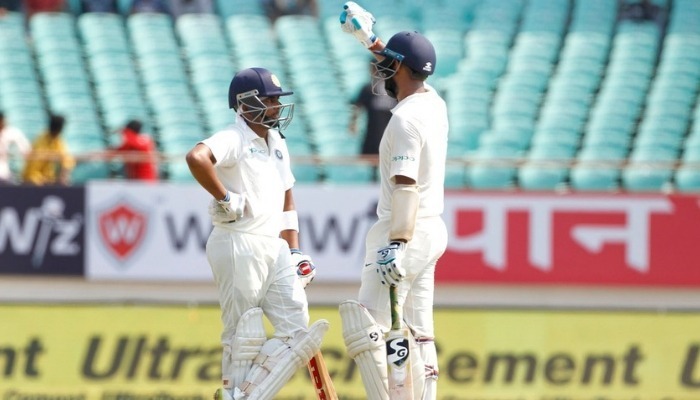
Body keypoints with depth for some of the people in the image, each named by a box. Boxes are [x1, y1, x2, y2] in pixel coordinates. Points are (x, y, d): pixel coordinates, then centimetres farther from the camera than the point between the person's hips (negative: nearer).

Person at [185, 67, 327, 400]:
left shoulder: (277, 144, 16)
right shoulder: (233, 140, -11)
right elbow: (196, 157, -32)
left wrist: (295, 252, 18)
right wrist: (225, 199, -23)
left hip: (275, 248, 8)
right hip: (238, 246, -8)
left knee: (297, 330, 2)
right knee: (244, 335, -3)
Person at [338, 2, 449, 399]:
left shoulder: (405, 119, -18)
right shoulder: (434, 104, 8)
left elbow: (406, 187, -25)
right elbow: (405, 69, 31)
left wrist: (396, 245, -27)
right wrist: (370, 40, 38)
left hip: (406, 232, -10)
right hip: (432, 231, 10)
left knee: (366, 328, -11)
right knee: (418, 332, 10)